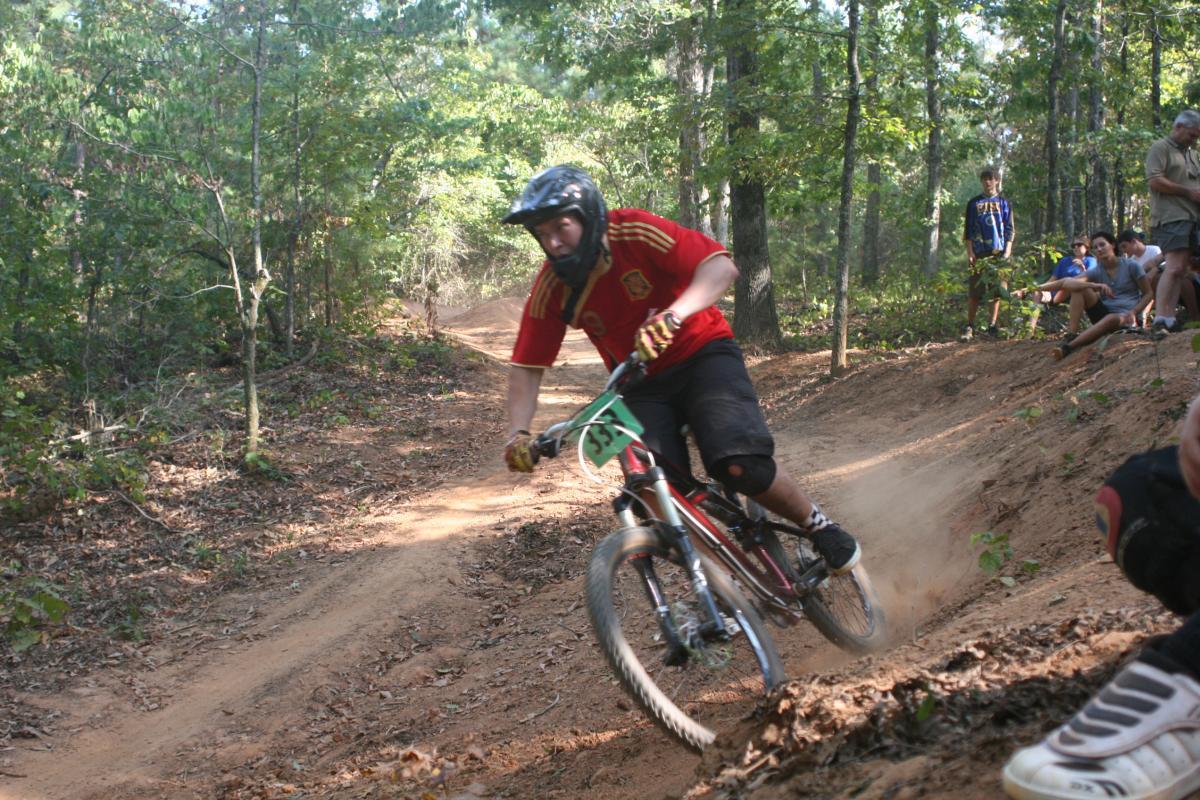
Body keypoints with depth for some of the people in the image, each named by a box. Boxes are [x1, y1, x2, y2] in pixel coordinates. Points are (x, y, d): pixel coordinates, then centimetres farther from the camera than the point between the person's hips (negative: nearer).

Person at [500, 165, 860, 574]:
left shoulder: (635, 232, -21)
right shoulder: (551, 289, -12)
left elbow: (721, 266, -30)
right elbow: (526, 366, -7)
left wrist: (672, 316, -45)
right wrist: (518, 432, -22)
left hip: (702, 354, -3)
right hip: (642, 385, 4)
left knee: (740, 465, -26)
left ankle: (818, 526, 1)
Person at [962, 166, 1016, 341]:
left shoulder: (1004, 203, 12)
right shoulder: (974, 203, 11)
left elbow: (1010, 229, 10)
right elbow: (968, 229, 8)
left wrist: (1007, 251, -2)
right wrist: (969, 252, -2)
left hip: (999, 252, 1)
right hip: (979, 253, -1)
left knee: (997, 291, -1)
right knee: (974, 292, -5)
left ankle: (992, 326, 5)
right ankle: (969, 327, -2)